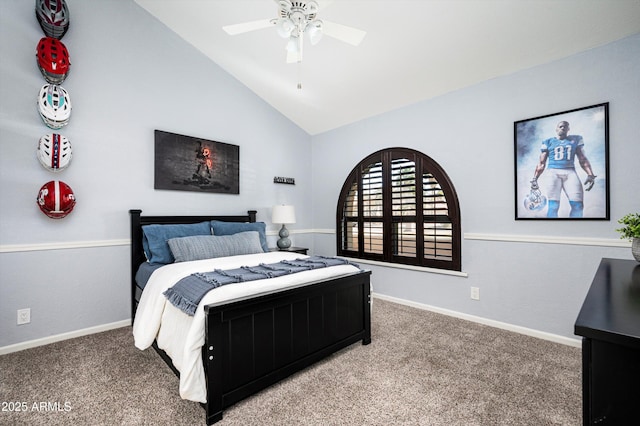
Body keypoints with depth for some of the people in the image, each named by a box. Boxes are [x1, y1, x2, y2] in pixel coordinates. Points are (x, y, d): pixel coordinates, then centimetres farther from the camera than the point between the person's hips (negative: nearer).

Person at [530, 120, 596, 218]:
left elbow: (582, 159, 14)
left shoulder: (576, 139, 17)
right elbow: (541, 163, 10)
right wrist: (534, 178, -1)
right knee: (553, 206, -14)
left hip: (570, 172, 3)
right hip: (554, 172, -2)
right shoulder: (548, 142, 12)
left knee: (578, 205, -10)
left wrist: (590, 175, 0)